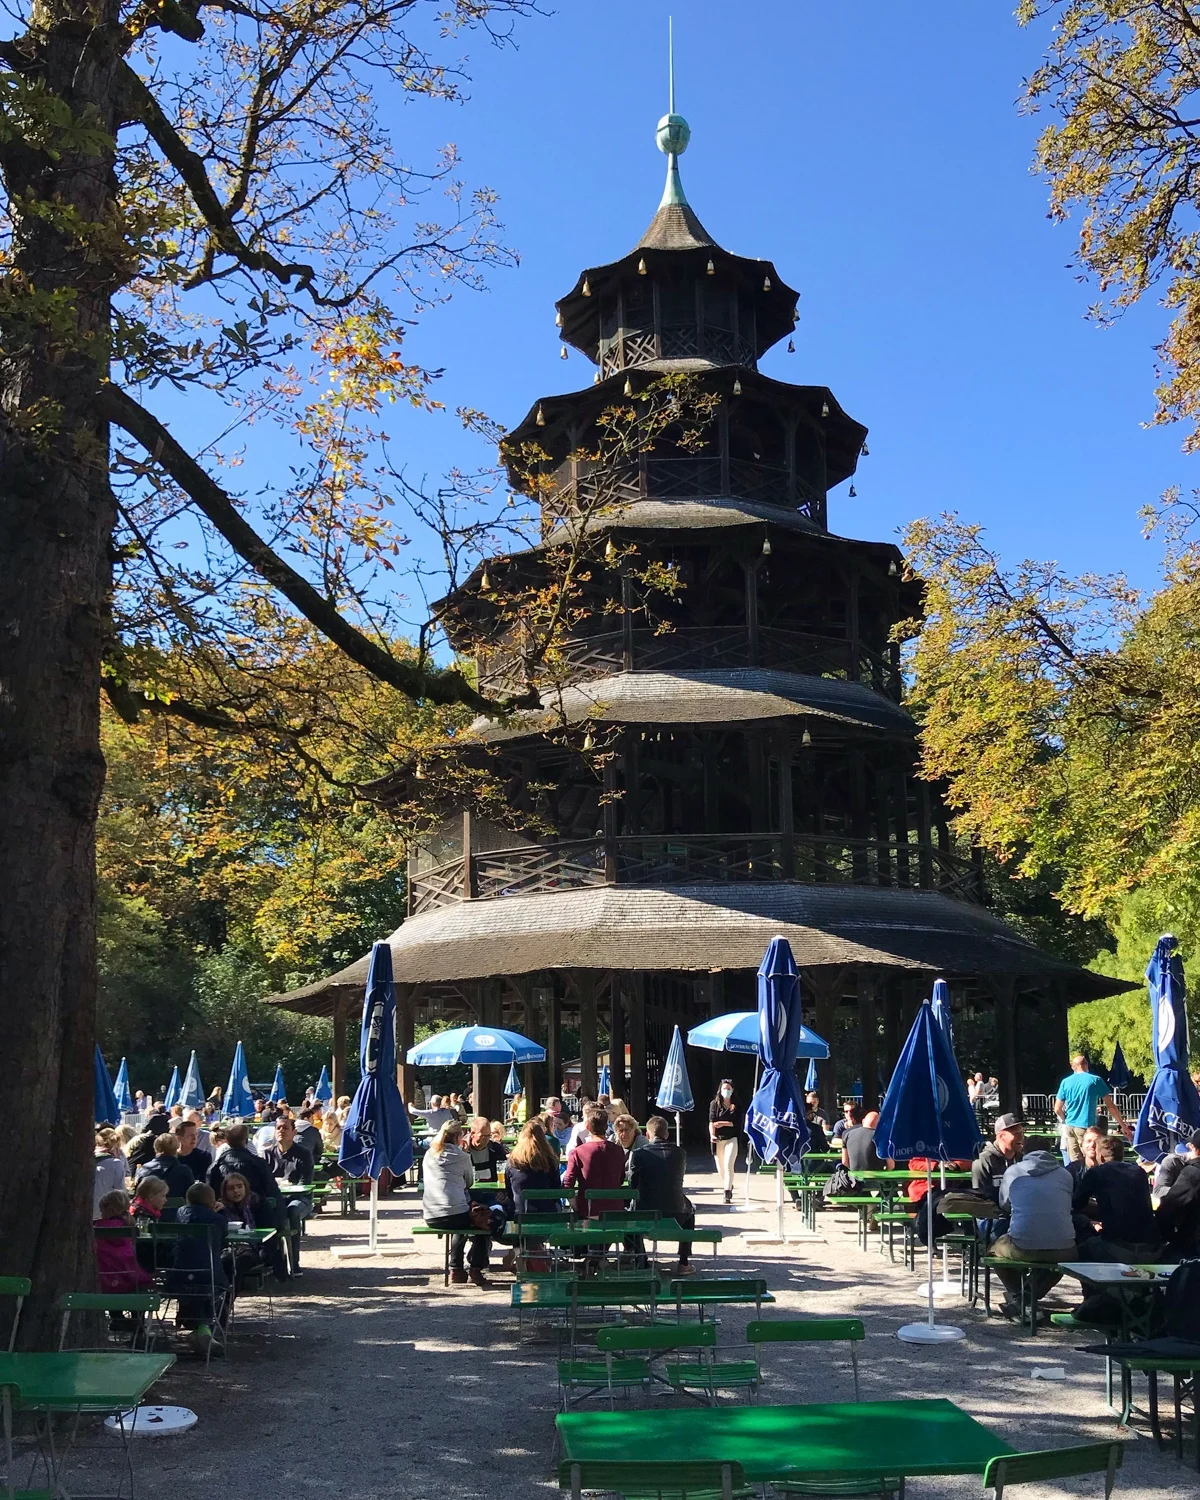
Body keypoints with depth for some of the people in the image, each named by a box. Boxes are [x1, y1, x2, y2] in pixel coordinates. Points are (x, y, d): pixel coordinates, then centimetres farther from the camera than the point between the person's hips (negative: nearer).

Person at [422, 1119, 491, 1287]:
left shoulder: (429, 1155, 11)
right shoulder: (462, 1157, -3)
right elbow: (469, 1182, 11)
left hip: (430, 1218, 6)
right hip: (455, 1215, -6)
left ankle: (456, 1269, 31)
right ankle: (476, 1271, 12)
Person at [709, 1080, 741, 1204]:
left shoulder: (737, 1106, 2)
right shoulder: (714, 1104, 2)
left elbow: (737, 1123, -4)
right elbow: (711, 1122, -7)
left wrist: (723, 1123, -13)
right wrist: (712, 1135, -23)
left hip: (732, 1138, -2)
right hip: (718, 1139, 2)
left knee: (728, 1165, -16)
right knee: (720, 1167, 9)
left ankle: (727, 1192, -14)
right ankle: (728, 1186, 35)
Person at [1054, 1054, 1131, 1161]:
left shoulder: (1065, 1082, 7)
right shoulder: (1095, 1080, -1)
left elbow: (1057, 1109, 8)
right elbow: (1110, 1106, -1)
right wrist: (1123, 1126, 7)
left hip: (1070, 1127, 4)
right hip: (1086, 1126, -4)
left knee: (1075, 1164, 7)